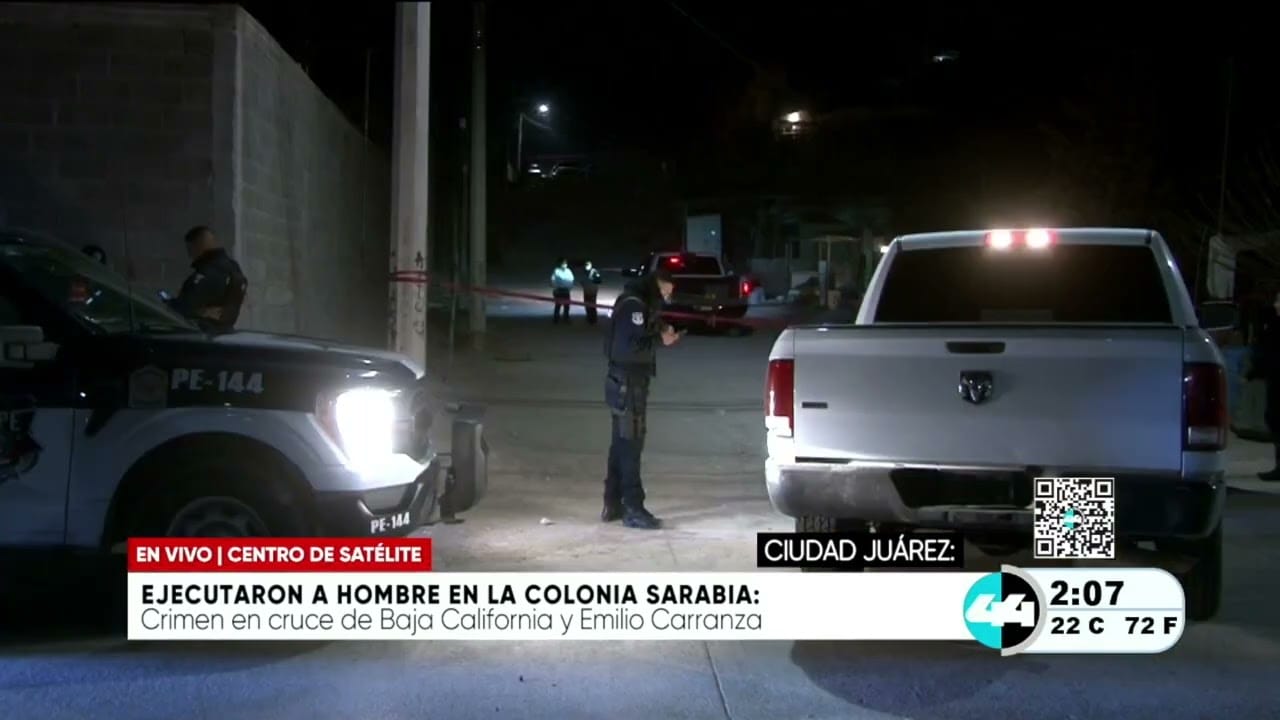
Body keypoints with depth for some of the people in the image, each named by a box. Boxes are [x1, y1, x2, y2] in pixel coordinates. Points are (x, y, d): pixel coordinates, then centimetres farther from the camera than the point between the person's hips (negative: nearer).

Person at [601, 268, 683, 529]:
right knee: (631, 445, -6)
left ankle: (613, 504, 21)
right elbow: (631, 346, -25)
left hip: (626, 382, 10)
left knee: (621, 444, 14)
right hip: (628, 382, -10)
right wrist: (660, 340, -14)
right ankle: (633, 509, -1)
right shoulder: (634, 305, -17)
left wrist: (660, 335, 4)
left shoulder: (637, 303, 15)